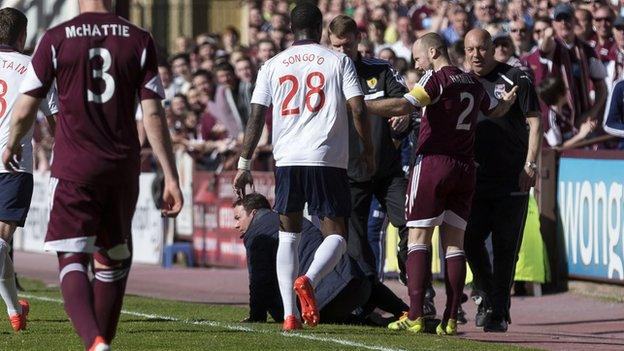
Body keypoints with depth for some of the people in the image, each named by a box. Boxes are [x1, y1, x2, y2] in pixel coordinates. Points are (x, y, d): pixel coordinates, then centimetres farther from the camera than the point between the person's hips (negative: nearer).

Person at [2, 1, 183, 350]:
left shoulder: (56, 39, -2)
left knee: (72, 261, -5)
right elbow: (153, 114, -2)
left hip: (73, 168, -2)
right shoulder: (139, 40, 2)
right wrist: (171, 177, 1)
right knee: (113, 261, 19)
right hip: (123, 169, 2)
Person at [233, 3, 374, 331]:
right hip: (328, 160, -2)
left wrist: (243, 165, 11)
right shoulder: (338, 61, 4)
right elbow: (358, 109, -4)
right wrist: (368, 150, 10)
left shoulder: (272, 66, 10)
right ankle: (308, 280, -27)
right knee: (335, 235, 5)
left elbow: (255, 118, 6)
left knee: (288, 236, 14)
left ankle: (289, 314, 1)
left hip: (286, 160, 2)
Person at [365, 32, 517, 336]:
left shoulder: (436, 78, -6)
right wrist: (508, 102, 59)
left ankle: (415, 317, -12)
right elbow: (495, 111, 35)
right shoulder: (473, 83, 15)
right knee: (454, 242, 6)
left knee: (418, 239, -4)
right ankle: (451, 319, -2)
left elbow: (403, 106, -21)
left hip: (433, 162, -6)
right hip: (465, 169, 6)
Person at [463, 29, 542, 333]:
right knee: (471, 240, -2)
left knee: (505, 247, -3)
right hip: (477, 176, 4)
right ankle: (488, 297, 19)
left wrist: (530, 165, -11)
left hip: (512, 179, -4)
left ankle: (499, 312, 3)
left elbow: (535, 122, -4)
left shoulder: (515, 79, -3)